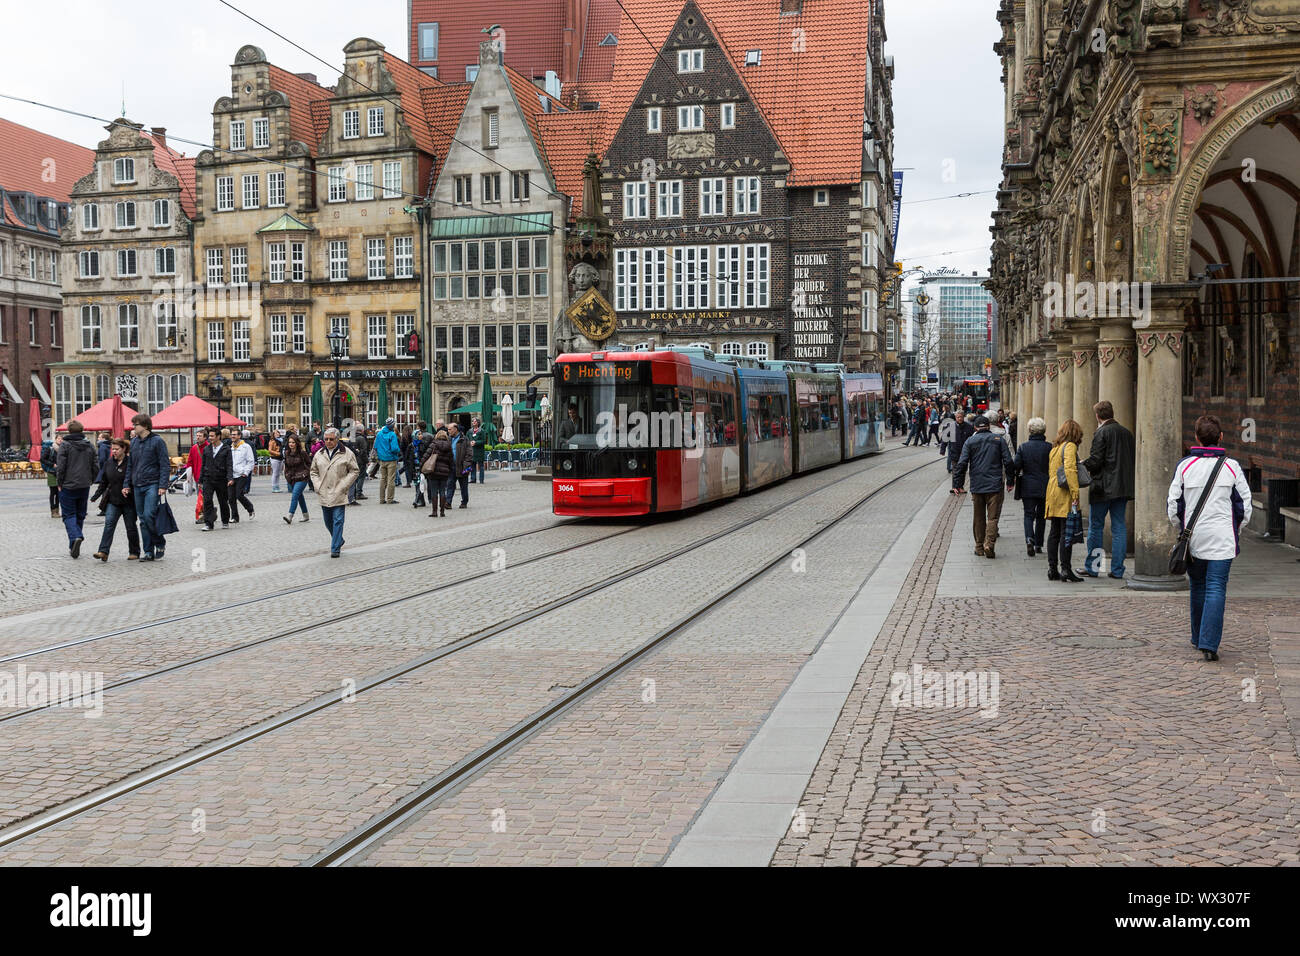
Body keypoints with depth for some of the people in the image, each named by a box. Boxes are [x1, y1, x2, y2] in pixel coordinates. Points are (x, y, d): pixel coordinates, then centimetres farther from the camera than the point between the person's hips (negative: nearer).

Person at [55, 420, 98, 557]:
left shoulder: (65, 445, -9)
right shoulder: (90, 446, 5)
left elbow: (60, 467, -12)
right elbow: (95, 467, 7)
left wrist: (60, 483, -2)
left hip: (68, 486, -4)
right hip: (84, 487, 4)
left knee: (69, 515, 2)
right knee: (80, 515, 13)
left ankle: (75, 537, -22)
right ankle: (74, 547, 20)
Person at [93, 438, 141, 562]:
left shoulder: (130, 462, -10)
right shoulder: (108, 463, 8)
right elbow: (104, 482, 17)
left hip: (128, 501, -4)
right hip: (113, 500, 4)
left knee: (131, 526, 6)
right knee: (109, 523, -10)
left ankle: (134, 552, 18)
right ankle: (103, 551, -16)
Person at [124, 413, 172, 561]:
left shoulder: (157, 441, -5)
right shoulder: (133, 442, 13)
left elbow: (165, 465, -8)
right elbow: (130, 465, 18)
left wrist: (163, 485, -15)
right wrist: (126, 484, 11)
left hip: (152, 485, -6)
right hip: (137, 486, 6)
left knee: (149, 515, -16)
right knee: (142, 519, 5)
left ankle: (160, 543, 6)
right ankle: (148, 552, 10)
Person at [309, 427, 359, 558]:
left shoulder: (346, 453, -3)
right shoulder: (319, 454, 9)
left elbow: (354, 471, -1)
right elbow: (314, 472, 16)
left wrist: (343, 486, -9)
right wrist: (318, 486, 1)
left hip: (339, 495, -4)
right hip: (324, 495, 5)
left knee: (338, 521, -7)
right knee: (328, 522, 12)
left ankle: (335, 548, -4)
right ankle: (339, 540, 33)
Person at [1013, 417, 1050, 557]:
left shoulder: (1023, 447, -3)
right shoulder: (1049, 448, -5)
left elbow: (1016, 466, -4)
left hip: (1027, 487, 0)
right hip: (1044, 487, 0)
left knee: (1029, 514, 4)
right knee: (1041, 516, 13)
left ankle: (1029, 539, -20)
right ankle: (1038, 544, 17)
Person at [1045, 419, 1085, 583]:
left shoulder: (1054, 448, 17)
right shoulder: (1070, 446, -7)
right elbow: (1070, 469, -19)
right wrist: (1075, 493, -21)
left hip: (1053, 494, 8)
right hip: (1065, 496, -8)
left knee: (1055, 533, 10)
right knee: (1066, 533, -7)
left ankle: (1052, 569, 11)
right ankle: (1066, 569, -7)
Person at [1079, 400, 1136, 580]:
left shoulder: (1102, 433, -11)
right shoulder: (1127, 433, 9)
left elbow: (1095, 461, -15)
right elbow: (1134, 460, 11)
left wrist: (1081, 465, 2)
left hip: (1103, 488, -6)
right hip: (1124, 487, 6)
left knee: (1095, 526, 4)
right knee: (1119, 527, 7)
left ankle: (1092, 567, 9)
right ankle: (1117, 570, 8)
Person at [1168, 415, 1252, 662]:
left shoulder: (1184, 466, -1)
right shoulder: (1232, 467, -3)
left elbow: (1173, 505, 2)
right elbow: (1245, 505, 2)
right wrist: (1236, 531, 17)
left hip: (1193, 539, 2)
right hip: (1222, 540, -2)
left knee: (1198, 588, 16)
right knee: (1216, 590, -3)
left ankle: (1199, 638, 26)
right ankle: (1209, 644, -13)